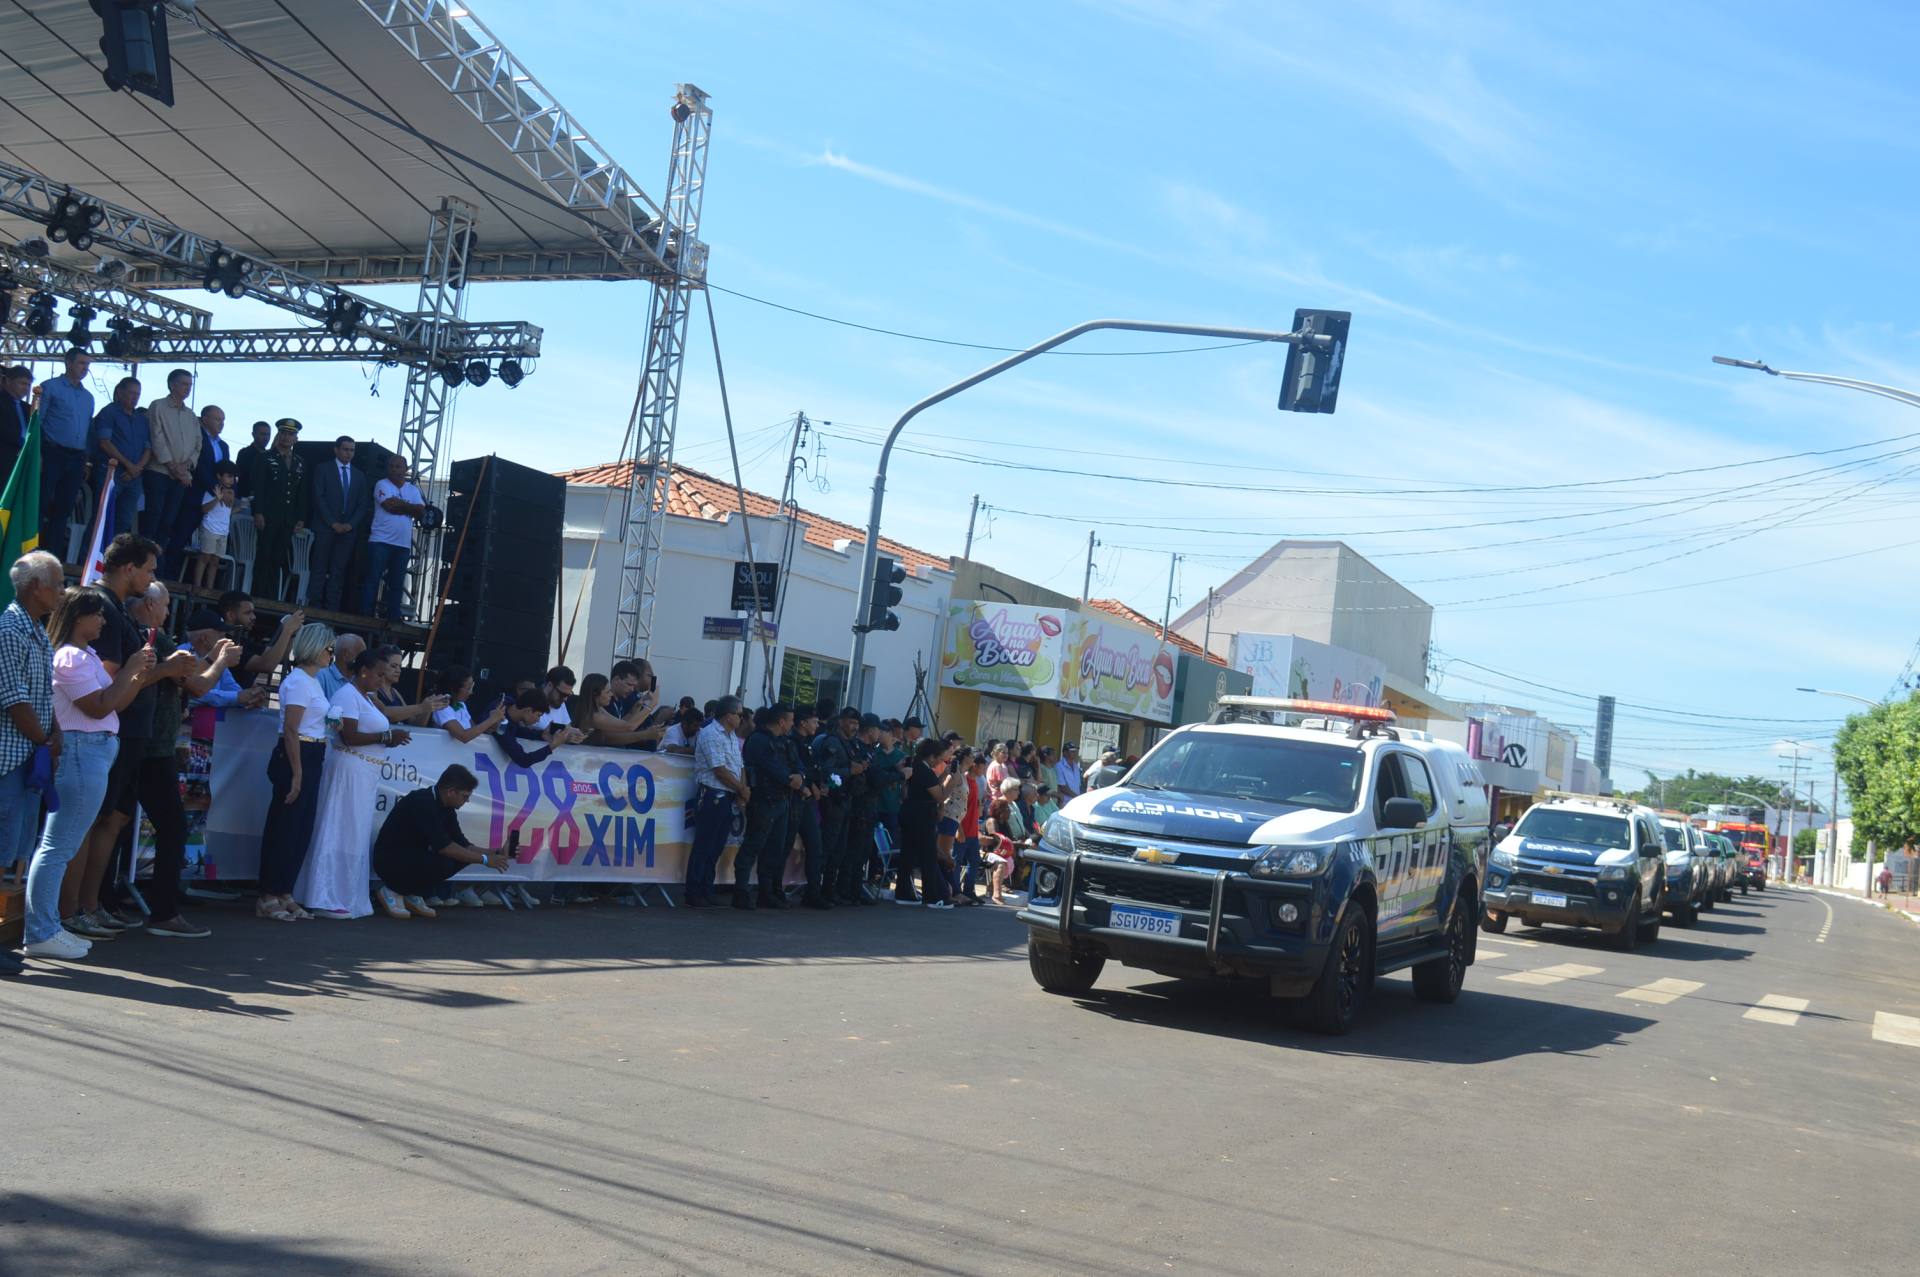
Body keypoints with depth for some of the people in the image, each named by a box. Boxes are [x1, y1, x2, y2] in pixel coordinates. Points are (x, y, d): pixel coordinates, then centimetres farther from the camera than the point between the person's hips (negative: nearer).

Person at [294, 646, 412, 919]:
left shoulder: (365, 698, 18)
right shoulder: (348, 695, -11)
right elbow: (349, 736, -19)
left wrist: (390, 738, 0)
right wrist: (387, 737, -16)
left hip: (363, 774, 10)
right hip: (349, 770, -10)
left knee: (354, 836, 11)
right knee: (341, 834, -7)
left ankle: (345, 897, 15)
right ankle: (326, 900, -4)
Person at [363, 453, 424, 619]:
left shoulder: (413, 490, 13)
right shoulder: (382, 485, 1)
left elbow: (421, 511, 0)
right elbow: (389, 505, -15)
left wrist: (400, 505, -8)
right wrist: (409, 507, -3)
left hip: (403, 544, 4)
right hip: (380, 540, -4)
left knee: (397, 583, 5)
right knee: (372, 579, -4)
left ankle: (393, 618, 8)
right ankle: (365, 616, -2)